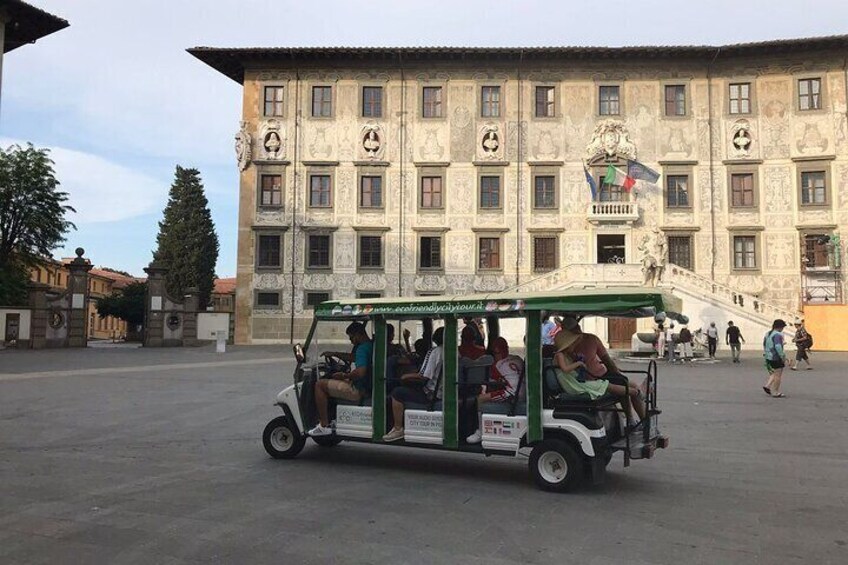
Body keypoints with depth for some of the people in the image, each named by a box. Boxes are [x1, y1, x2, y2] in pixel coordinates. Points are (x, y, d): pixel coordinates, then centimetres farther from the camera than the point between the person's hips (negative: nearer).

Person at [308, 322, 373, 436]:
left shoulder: (362, 348, -20)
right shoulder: (372, 346, 11)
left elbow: (360, 372, -33)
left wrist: (344, 375, -16)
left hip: (358, 390, -11)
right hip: (367, 387, 11)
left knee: (320, 384, -5)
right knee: (332, 383, 31)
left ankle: (324, 425, -4)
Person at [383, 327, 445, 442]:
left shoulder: (434, 352, -17)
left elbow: (424, 376, -21)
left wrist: (407, 376, -5)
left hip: (431, 394, -9)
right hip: (443, 391, 9)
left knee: (396, 393, -6)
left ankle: (398, 429, -2)